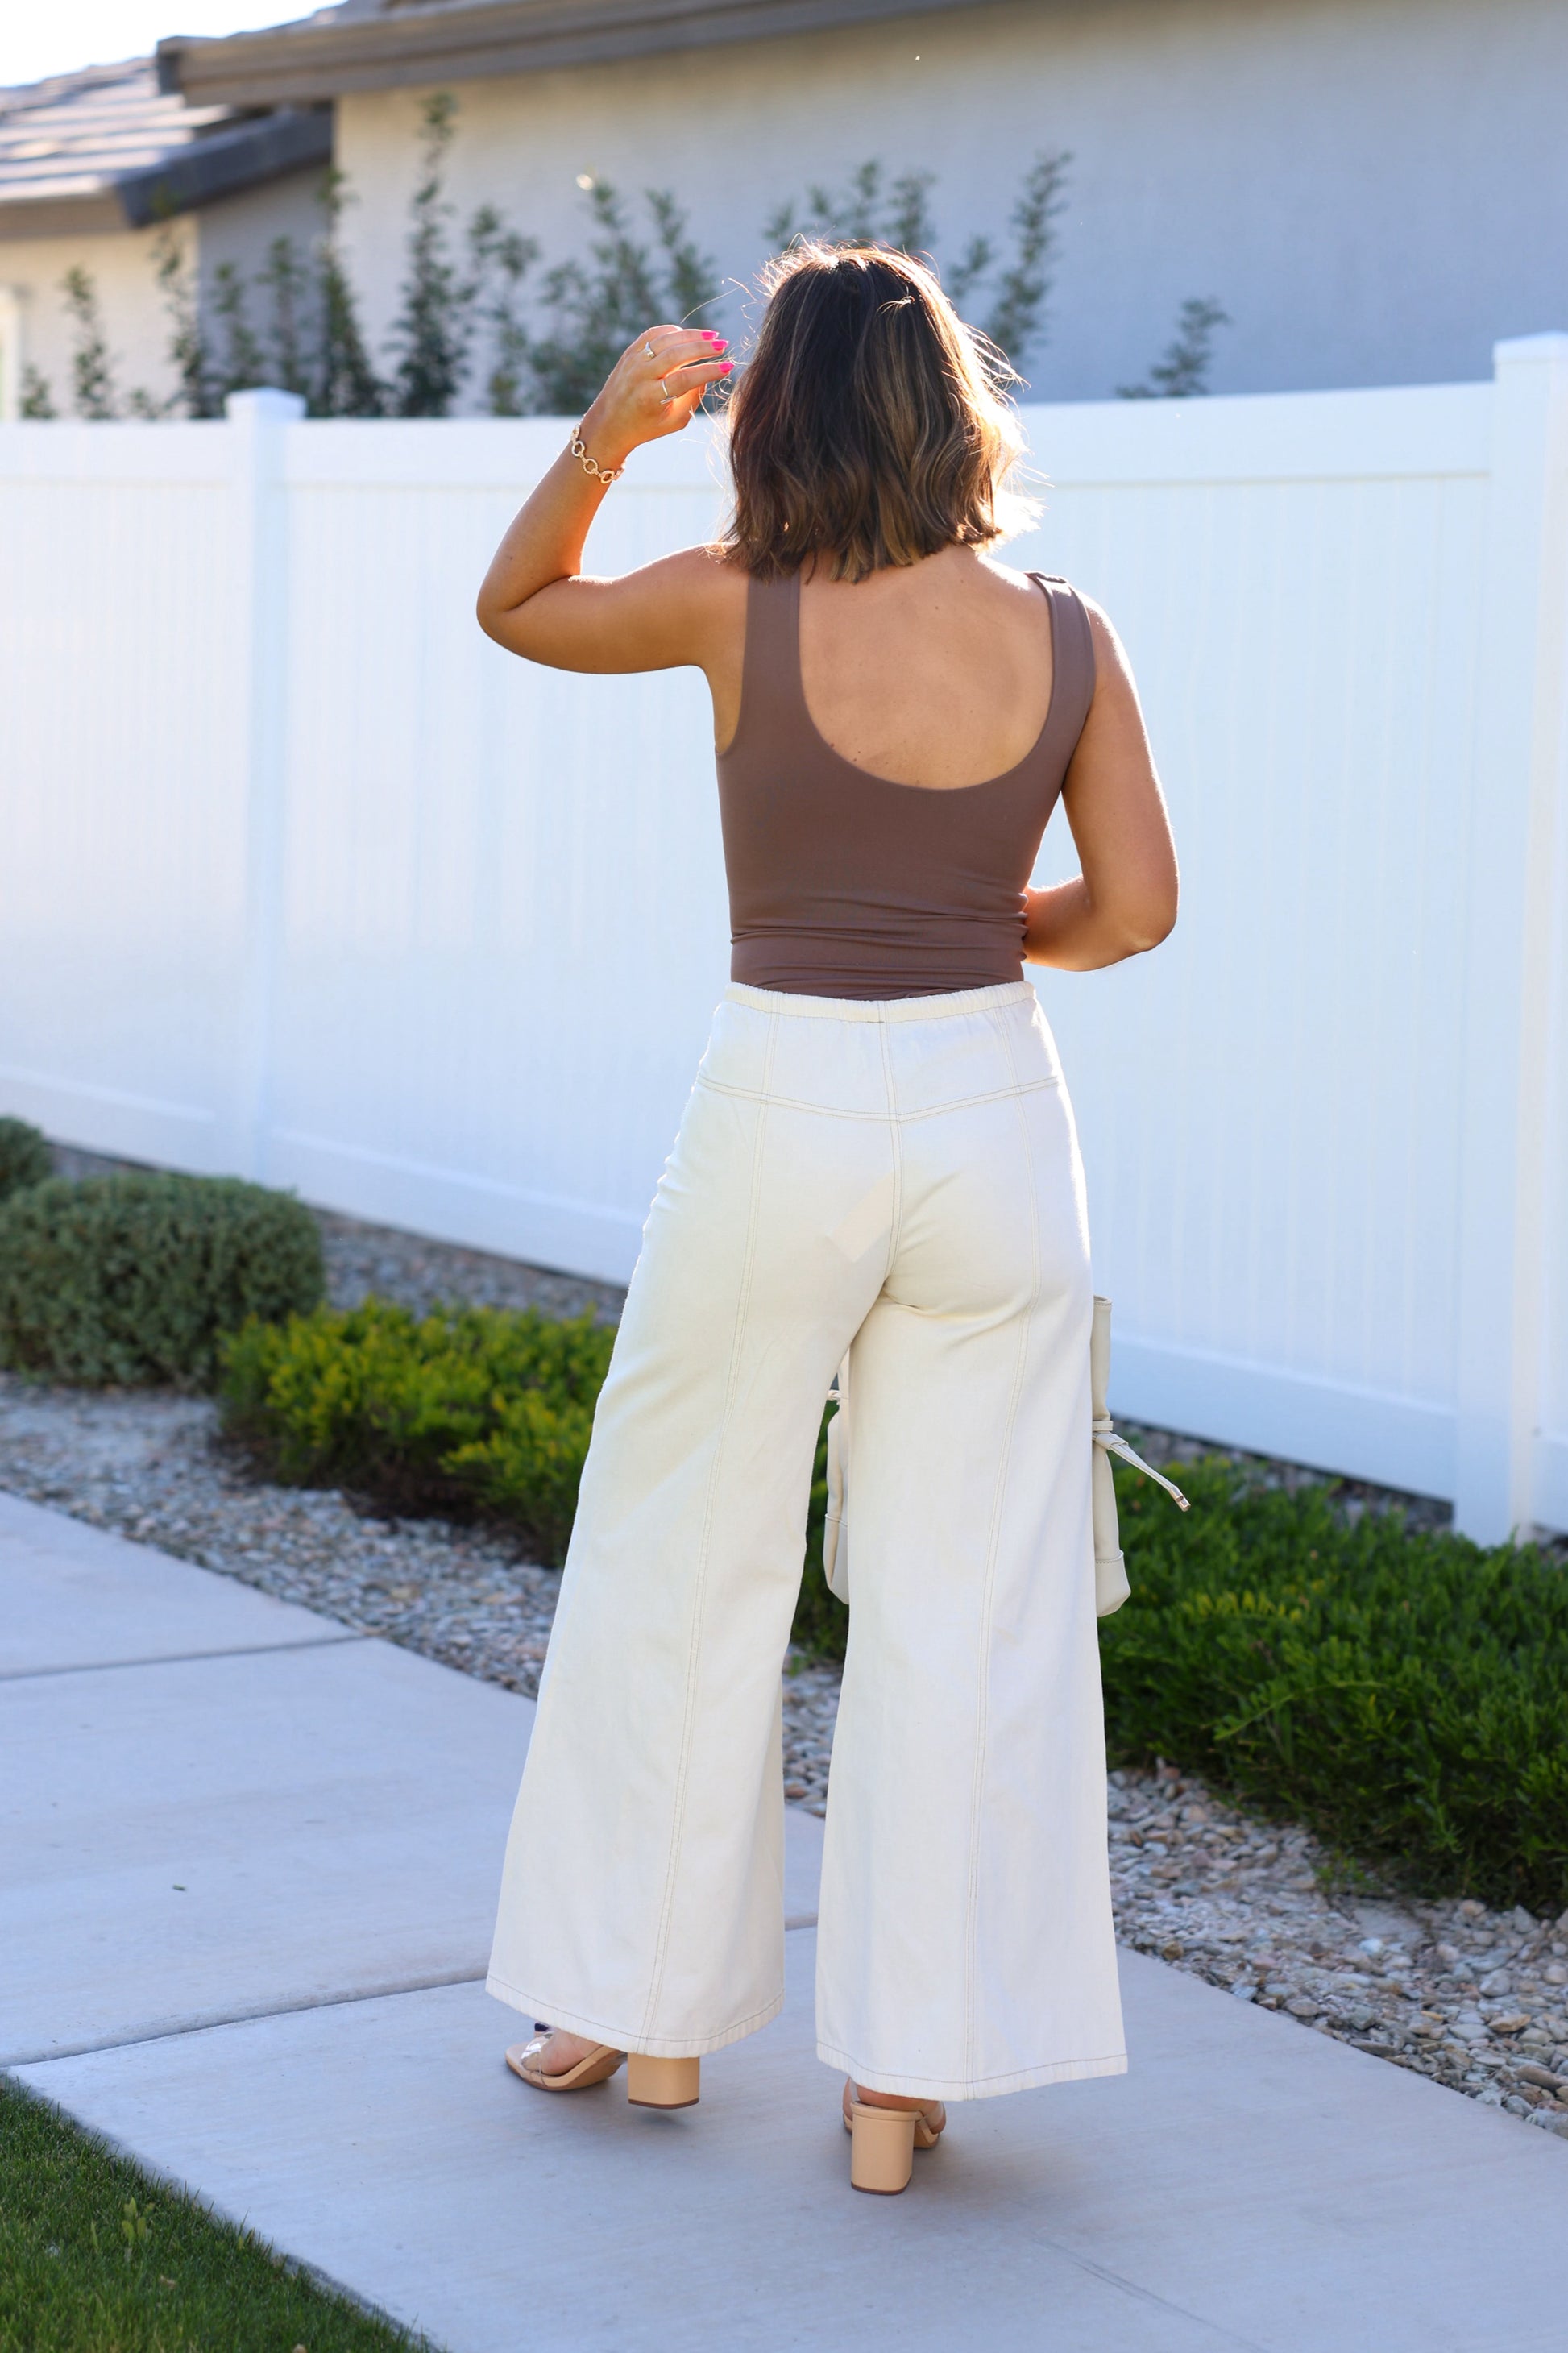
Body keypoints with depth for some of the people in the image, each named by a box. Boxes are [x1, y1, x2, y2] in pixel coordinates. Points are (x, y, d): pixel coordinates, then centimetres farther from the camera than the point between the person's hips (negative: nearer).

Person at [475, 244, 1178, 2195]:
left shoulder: (744, 610, -10)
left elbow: (516, 609, 8)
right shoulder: (1068, 639, -3)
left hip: (780, 1115, -2)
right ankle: (903, 2075, 13)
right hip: (992, 1112, 2)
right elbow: (1135, 908, 1)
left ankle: (652, 2010, 28)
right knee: (966, 1609, 8)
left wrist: (602, 435, -4)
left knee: (682, 1574, 16)